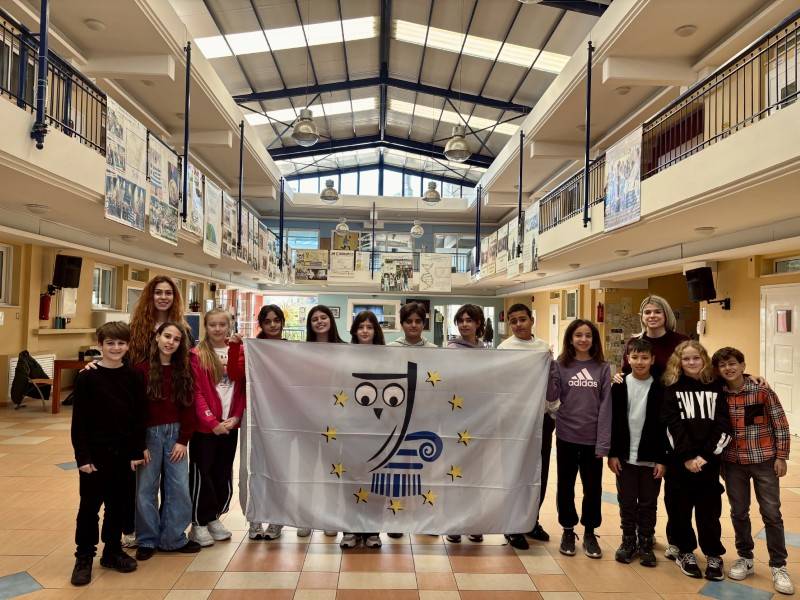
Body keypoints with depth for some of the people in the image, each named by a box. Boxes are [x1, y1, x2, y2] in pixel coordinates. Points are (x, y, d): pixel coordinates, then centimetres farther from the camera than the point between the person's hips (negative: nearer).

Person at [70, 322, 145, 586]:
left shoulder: (133, 377, 0)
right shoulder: (87, 378, -7)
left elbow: (139, 417, 2)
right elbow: (79, 421, -6)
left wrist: (137, 452, -2)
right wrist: (82, 456, -10)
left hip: (125, 453, 3)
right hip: (95, 453, -2)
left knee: (118, 505, 13)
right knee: (89, 506, 6)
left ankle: (112, 551, 29)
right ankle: (84, 557, 22)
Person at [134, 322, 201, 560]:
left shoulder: (185, 369, 3)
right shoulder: (142, 368, -5)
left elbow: (189, 406, 3)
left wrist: (183, 440, -3)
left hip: (176, 434, 3)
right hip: (149, 433, -2)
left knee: (179, 488, 5)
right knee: (146, 489, 6)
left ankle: (173, 538, 20)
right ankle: (147, 540, 22)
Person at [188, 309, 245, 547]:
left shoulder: (237, 352, 6)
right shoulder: (197, 355, -5)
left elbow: (242, 387, 3)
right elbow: (196, 392, -9)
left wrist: (236, 417, -10)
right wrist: (212, 422, -16)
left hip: (230, 425, 4)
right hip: (204, 426, -4)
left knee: (224, 474, 13)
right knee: (201, 474, 4)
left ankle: (214, 518, 29)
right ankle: (198, 524, 18)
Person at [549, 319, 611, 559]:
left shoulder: (602, 368, -1)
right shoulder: (560, 365, 0)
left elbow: (605, 406, -4)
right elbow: (551, 396, -8)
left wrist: (604, 442, -9)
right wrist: (549, 368, -18)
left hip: (592, 438, 0)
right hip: (566, 436, 0)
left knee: (593, 488, 9)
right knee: (565, 486, 11)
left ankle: (590, 533, 28)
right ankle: (568, 531, 27)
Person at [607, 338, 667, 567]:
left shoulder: (660, 389, -3)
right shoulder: (619, 386, -1)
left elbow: (665, 426, -2)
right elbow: (612, 422, 0)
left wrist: (662, 459, -5)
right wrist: (612, 453, -3)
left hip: (651, 458, -1)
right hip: (625, 456, 1)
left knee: (648, 503, 11)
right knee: (627, 502, 10)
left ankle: (645, 543, 25)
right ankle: (628, 541, 26)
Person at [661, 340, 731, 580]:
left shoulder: (716, 387, 5)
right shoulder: (672, 389, 1)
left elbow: (723, 426, -1)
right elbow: (673, 426, -7)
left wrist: (705, 456, -11)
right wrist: (687, 457, -15)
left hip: (709, 460, 1)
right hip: (679, 460, -1)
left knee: (709, 509, 5)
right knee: (680, 508, 7)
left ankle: (714, 555, 23)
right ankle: (685, 551, 25)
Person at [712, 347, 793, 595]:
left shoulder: (762, 390, -9)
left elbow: (780, 424, -5)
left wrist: (781, 457, -7)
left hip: (764, 460, -2)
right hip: (733, 463, 2)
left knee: (771, 513, 4)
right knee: (739, 512, 12)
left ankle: (779, 566, 17)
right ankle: (745, 558, 28)